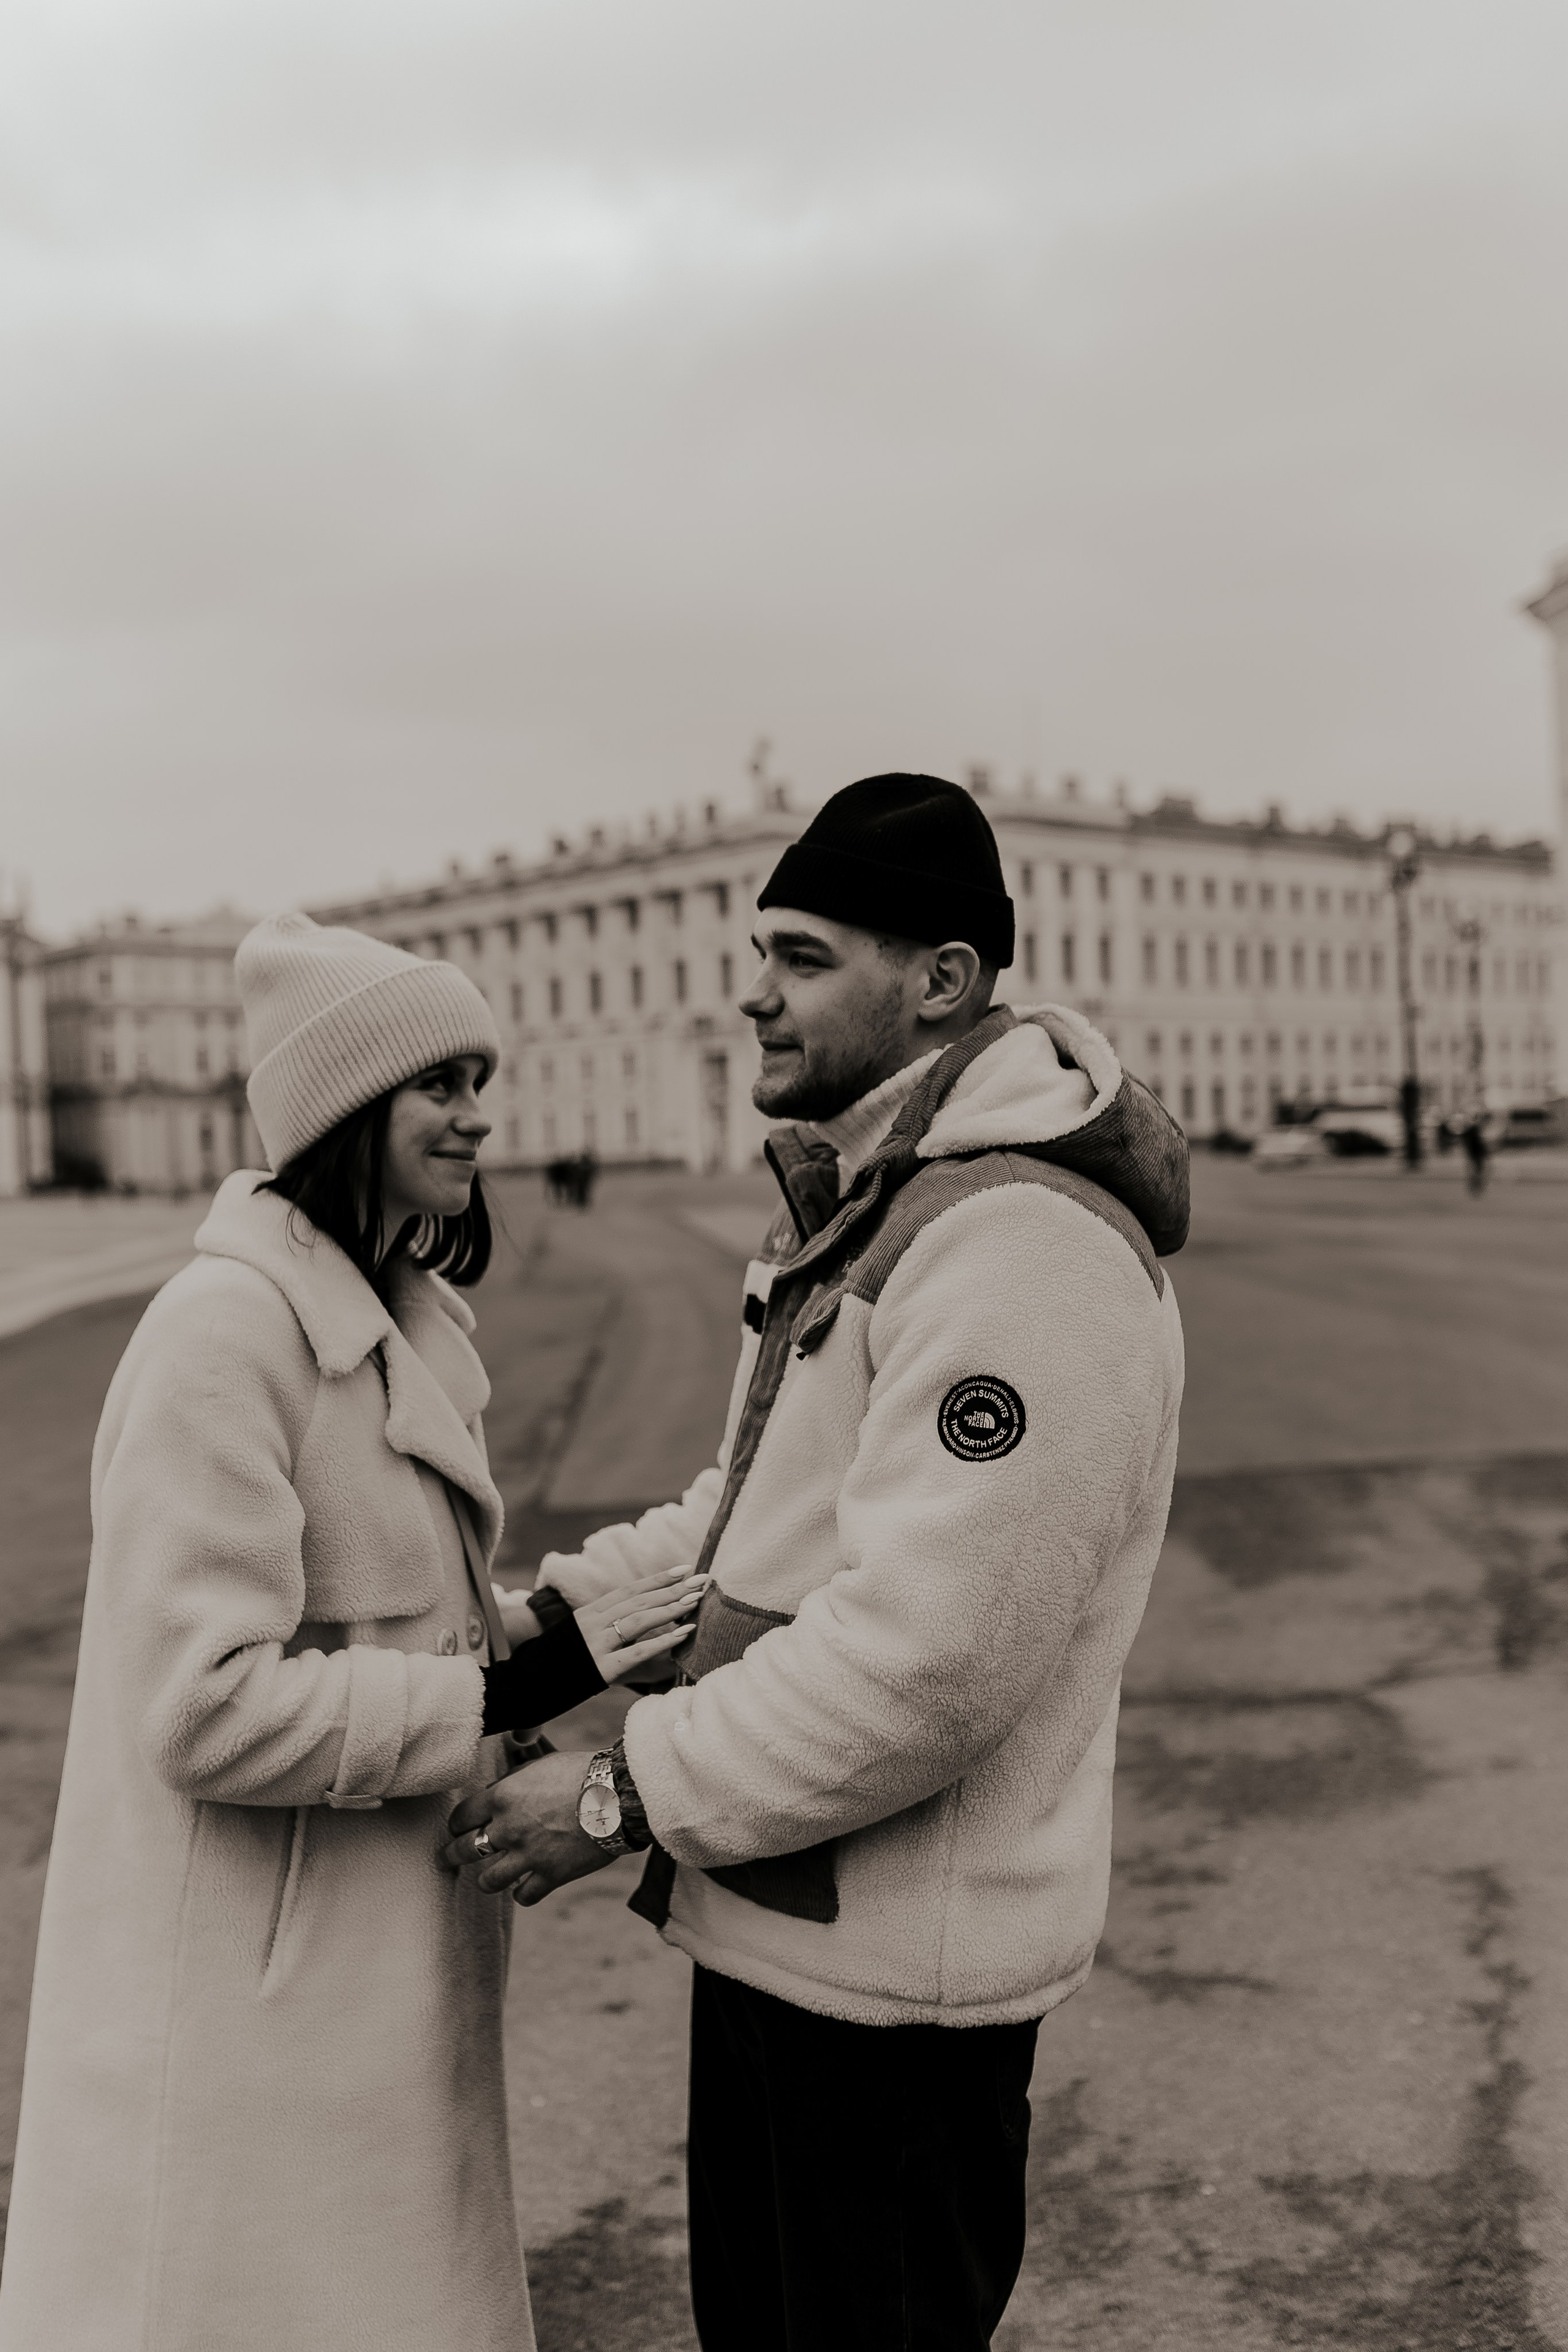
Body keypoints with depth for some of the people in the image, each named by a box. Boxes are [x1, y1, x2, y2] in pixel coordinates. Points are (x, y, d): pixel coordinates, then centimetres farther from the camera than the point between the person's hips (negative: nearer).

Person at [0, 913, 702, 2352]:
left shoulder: (404, 1319, 9)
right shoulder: (224, 1331, -21)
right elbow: (207, 1707, -25)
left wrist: (560, 1630, 0)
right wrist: (510, 1688, -23)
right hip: (254, 2004, -9)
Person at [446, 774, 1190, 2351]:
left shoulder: (1027, 1246, -24)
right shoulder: (853, 1207, 10)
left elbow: (926, 1654, -29)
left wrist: (628, 1799, -20)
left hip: (891, 1982, -10)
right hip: (770, 1926, 10)